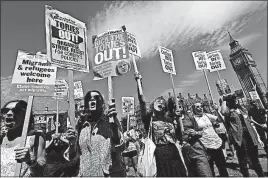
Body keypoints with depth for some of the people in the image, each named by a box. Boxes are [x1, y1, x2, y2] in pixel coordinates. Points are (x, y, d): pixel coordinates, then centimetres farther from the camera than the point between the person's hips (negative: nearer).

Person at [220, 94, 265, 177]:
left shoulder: (241, 110, 13)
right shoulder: (229, 112, -8)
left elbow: (250, 124, 18)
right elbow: (223, 112, -35)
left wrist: (257, 137, 14)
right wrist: (223, 100, -20)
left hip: (250, 137, 6)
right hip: (239, 138, -6)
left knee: (255, 160, 22)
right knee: (243, 162, 7)